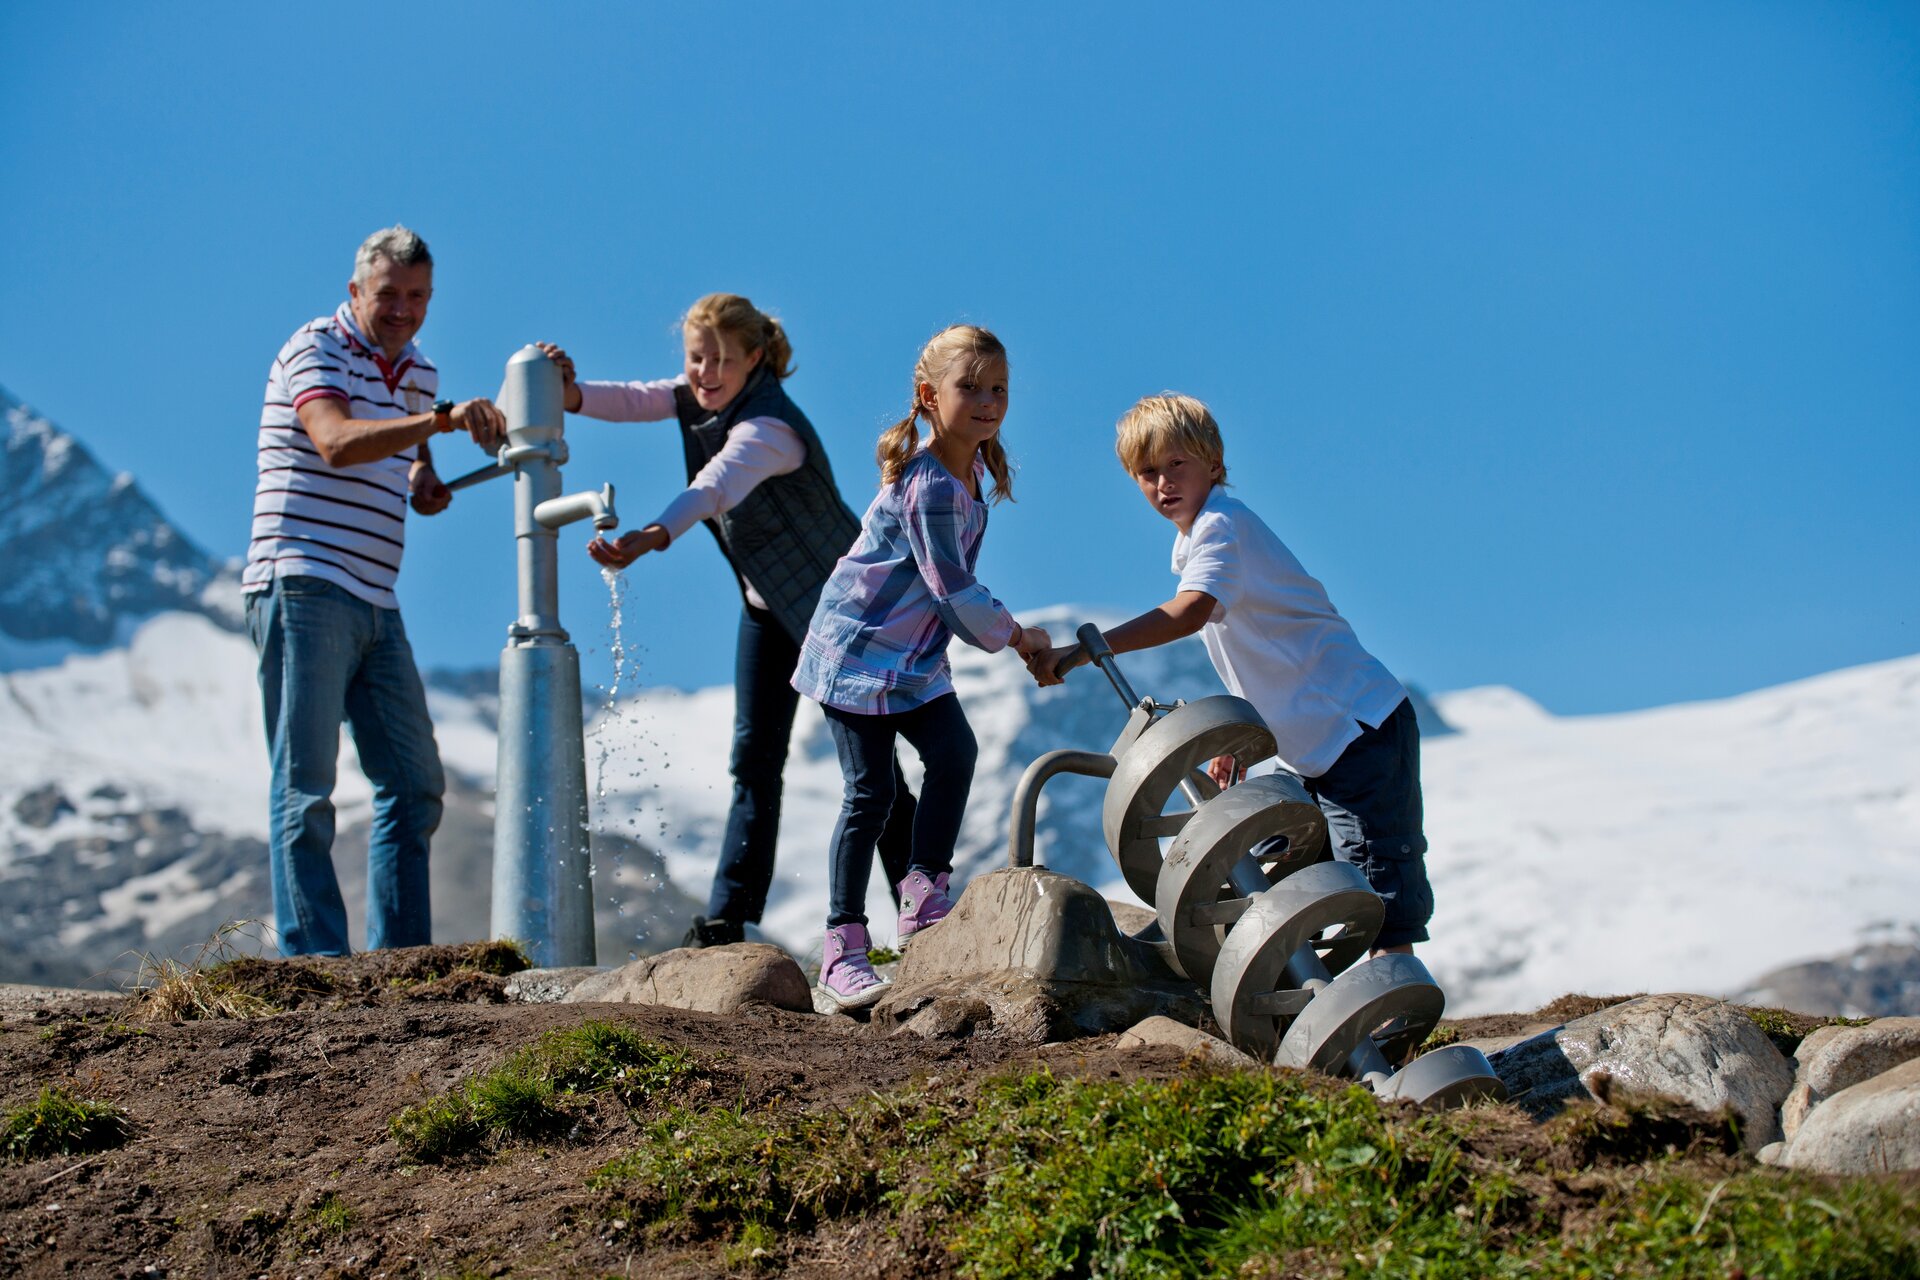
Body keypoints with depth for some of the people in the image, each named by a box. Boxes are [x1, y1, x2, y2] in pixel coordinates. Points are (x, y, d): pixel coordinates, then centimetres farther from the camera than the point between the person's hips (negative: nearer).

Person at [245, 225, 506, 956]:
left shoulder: (418, 375, 18)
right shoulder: (315, 349, -5)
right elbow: (337, 442, -24)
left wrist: (427, 485, 8)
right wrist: (442, 419, -36)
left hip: (375, 604, 8)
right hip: (303, 587, -8)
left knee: (414, 782, 8)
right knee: (305, 787, -7)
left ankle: (401, 958, 13)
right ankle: (314, 961, -7)